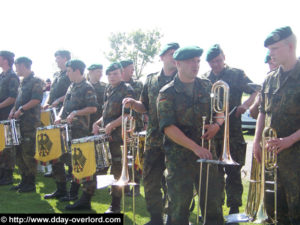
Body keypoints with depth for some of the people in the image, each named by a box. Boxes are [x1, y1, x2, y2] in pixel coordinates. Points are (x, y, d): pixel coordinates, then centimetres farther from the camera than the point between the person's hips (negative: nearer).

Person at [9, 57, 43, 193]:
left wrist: (21, 109, -18)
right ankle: (24, 180, 21)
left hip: (30, 123, -9)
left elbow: (37, 100, -18)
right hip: (20, 122, 9)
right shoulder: (23, 82, 18)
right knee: (19, 153, 11)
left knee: (28, 154, -6)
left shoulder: (35, 81, -8)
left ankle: (31, 184, 3)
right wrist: (14, 110, 6)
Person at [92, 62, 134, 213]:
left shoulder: (127, 90, -8)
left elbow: (129, 114, -17)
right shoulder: (109, 90, 16)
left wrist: (112, 125, -24)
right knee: (114, 168, 14)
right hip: (108, 135, 8)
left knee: (117, 170, -3)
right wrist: (98, 123, 9)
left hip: (119, 135, -8)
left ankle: (115, 205, 4)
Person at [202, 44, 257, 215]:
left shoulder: (237, 74, 2)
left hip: (232, 132, -4)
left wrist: (246, 104, -22)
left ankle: (234, 209, 9)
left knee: (233, 172, -1)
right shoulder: (205, 79, 12)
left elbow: (256, 91, -4)